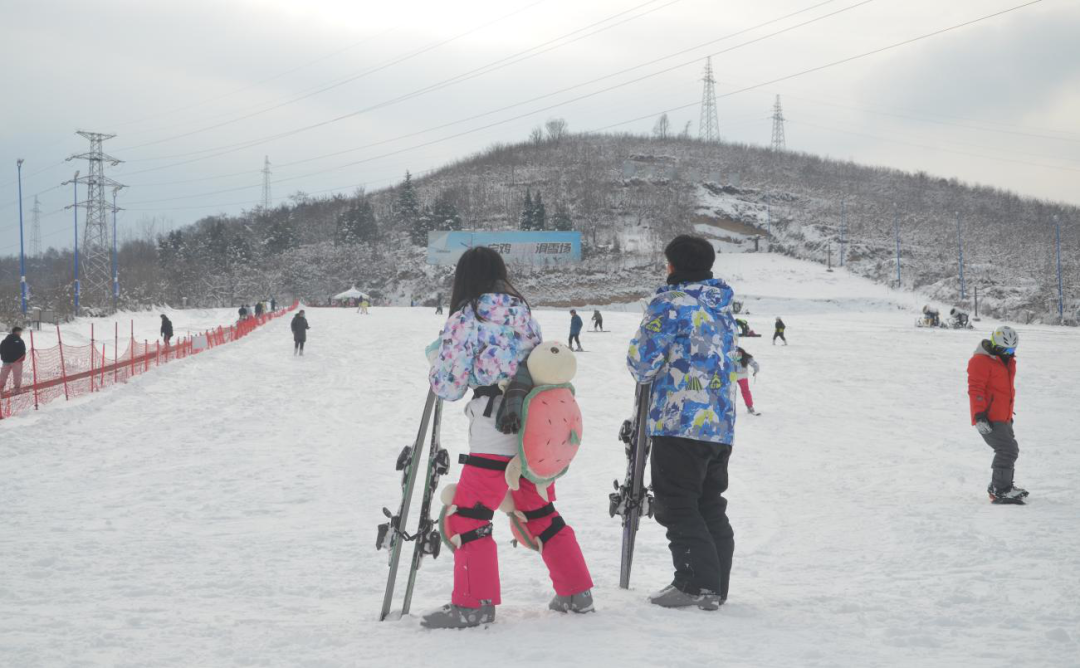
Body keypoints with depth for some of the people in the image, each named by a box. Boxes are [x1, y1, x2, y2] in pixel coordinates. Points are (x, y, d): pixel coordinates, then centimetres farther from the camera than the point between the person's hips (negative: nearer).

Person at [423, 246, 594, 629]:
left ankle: (473, 604, -3)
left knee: (468, 516, 0)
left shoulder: (465, 318, -6)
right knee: (540, 512, 19)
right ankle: (576, 592, 24)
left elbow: (449, 387, -4)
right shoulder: (523, 310, 13)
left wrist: (435, 357, 14)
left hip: (495, 436, -7)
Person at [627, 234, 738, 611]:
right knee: (711, 504, 13)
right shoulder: (723, 307, 16)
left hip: (680, 420, -8)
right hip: (722, 424, 8)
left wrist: (645, 374, 15)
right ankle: (716, 587, 13)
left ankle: (696, 583, -10)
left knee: (677, 504, -3)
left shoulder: (670, 304, -8)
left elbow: (641, 360, -9)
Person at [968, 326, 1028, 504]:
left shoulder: (1007, 361, 17)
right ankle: (1000, 491, -16)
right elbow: (975, 389, -19)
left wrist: (1009, 414, 32)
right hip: (988, 419, -10)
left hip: (1002, 418, 10)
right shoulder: (981, 361, -13)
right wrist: (979, 415, -25)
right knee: (1008, 450, -18)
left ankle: (997, 486, 34)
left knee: (1010, 450, 20)